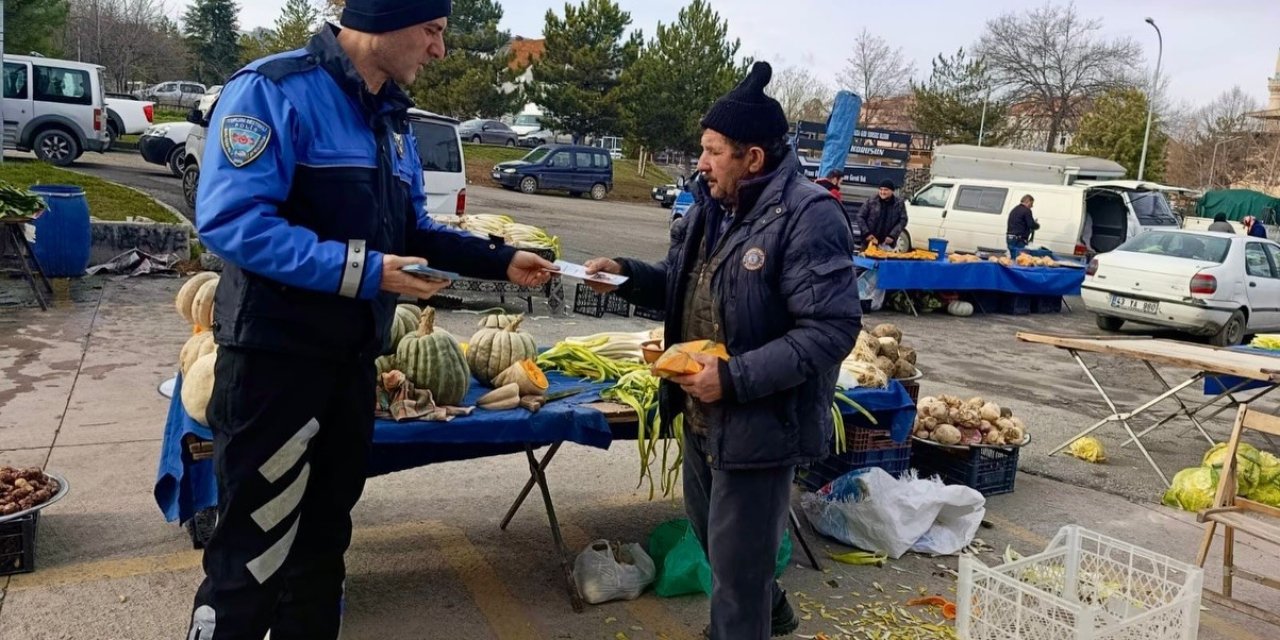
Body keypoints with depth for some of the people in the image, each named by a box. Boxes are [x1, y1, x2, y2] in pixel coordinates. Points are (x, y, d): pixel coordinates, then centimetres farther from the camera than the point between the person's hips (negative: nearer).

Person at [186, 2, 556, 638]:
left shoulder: (390, 117, 12)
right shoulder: (275, 89, -15)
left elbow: (411, 231, 17)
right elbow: (230, 218, -25)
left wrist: (500, 260, 8)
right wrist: (361, 271, -27)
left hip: (352, 355, 8)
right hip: (274, 354, -8)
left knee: (323, 534, 20)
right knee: (255, 552, 1)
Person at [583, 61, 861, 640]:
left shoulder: (808, 216, -22)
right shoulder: (713, 206, 7)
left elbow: (832, 329, -27)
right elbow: (685, 287, 20)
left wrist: (735, 378, -29)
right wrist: (626, 275, 1)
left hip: (759, 425, -9)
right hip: (702, 416, 10)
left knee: (736, 560, 5)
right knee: (713, 537, 27)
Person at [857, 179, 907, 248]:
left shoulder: (899, 204, 2)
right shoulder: (871, 202, -2)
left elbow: (903, 220, 0)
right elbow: (860, 217, 2)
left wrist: (892, 235, -11)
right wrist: (866, 233, -8)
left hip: (887, 242, 0)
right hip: (869, 241, 0)